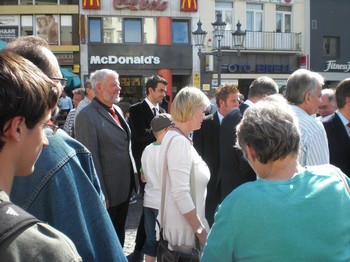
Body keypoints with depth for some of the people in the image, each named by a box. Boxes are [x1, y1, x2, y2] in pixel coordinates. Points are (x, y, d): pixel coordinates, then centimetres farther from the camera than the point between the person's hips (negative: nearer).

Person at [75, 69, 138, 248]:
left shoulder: (117, 110, 9)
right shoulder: (87, 116, -18)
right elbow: (91, 158, -21)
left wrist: (133, 173, 14)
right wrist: (100, 195, -21)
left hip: (124, 186, 8)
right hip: (107, 192, -8)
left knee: (119, 234, 23)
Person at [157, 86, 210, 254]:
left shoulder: (176, 137, 9)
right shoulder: (179, 141, -20)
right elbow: (181, 193, -26)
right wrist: (200, 231, -20)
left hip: (184, 224, 9)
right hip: (184, 229, -9)